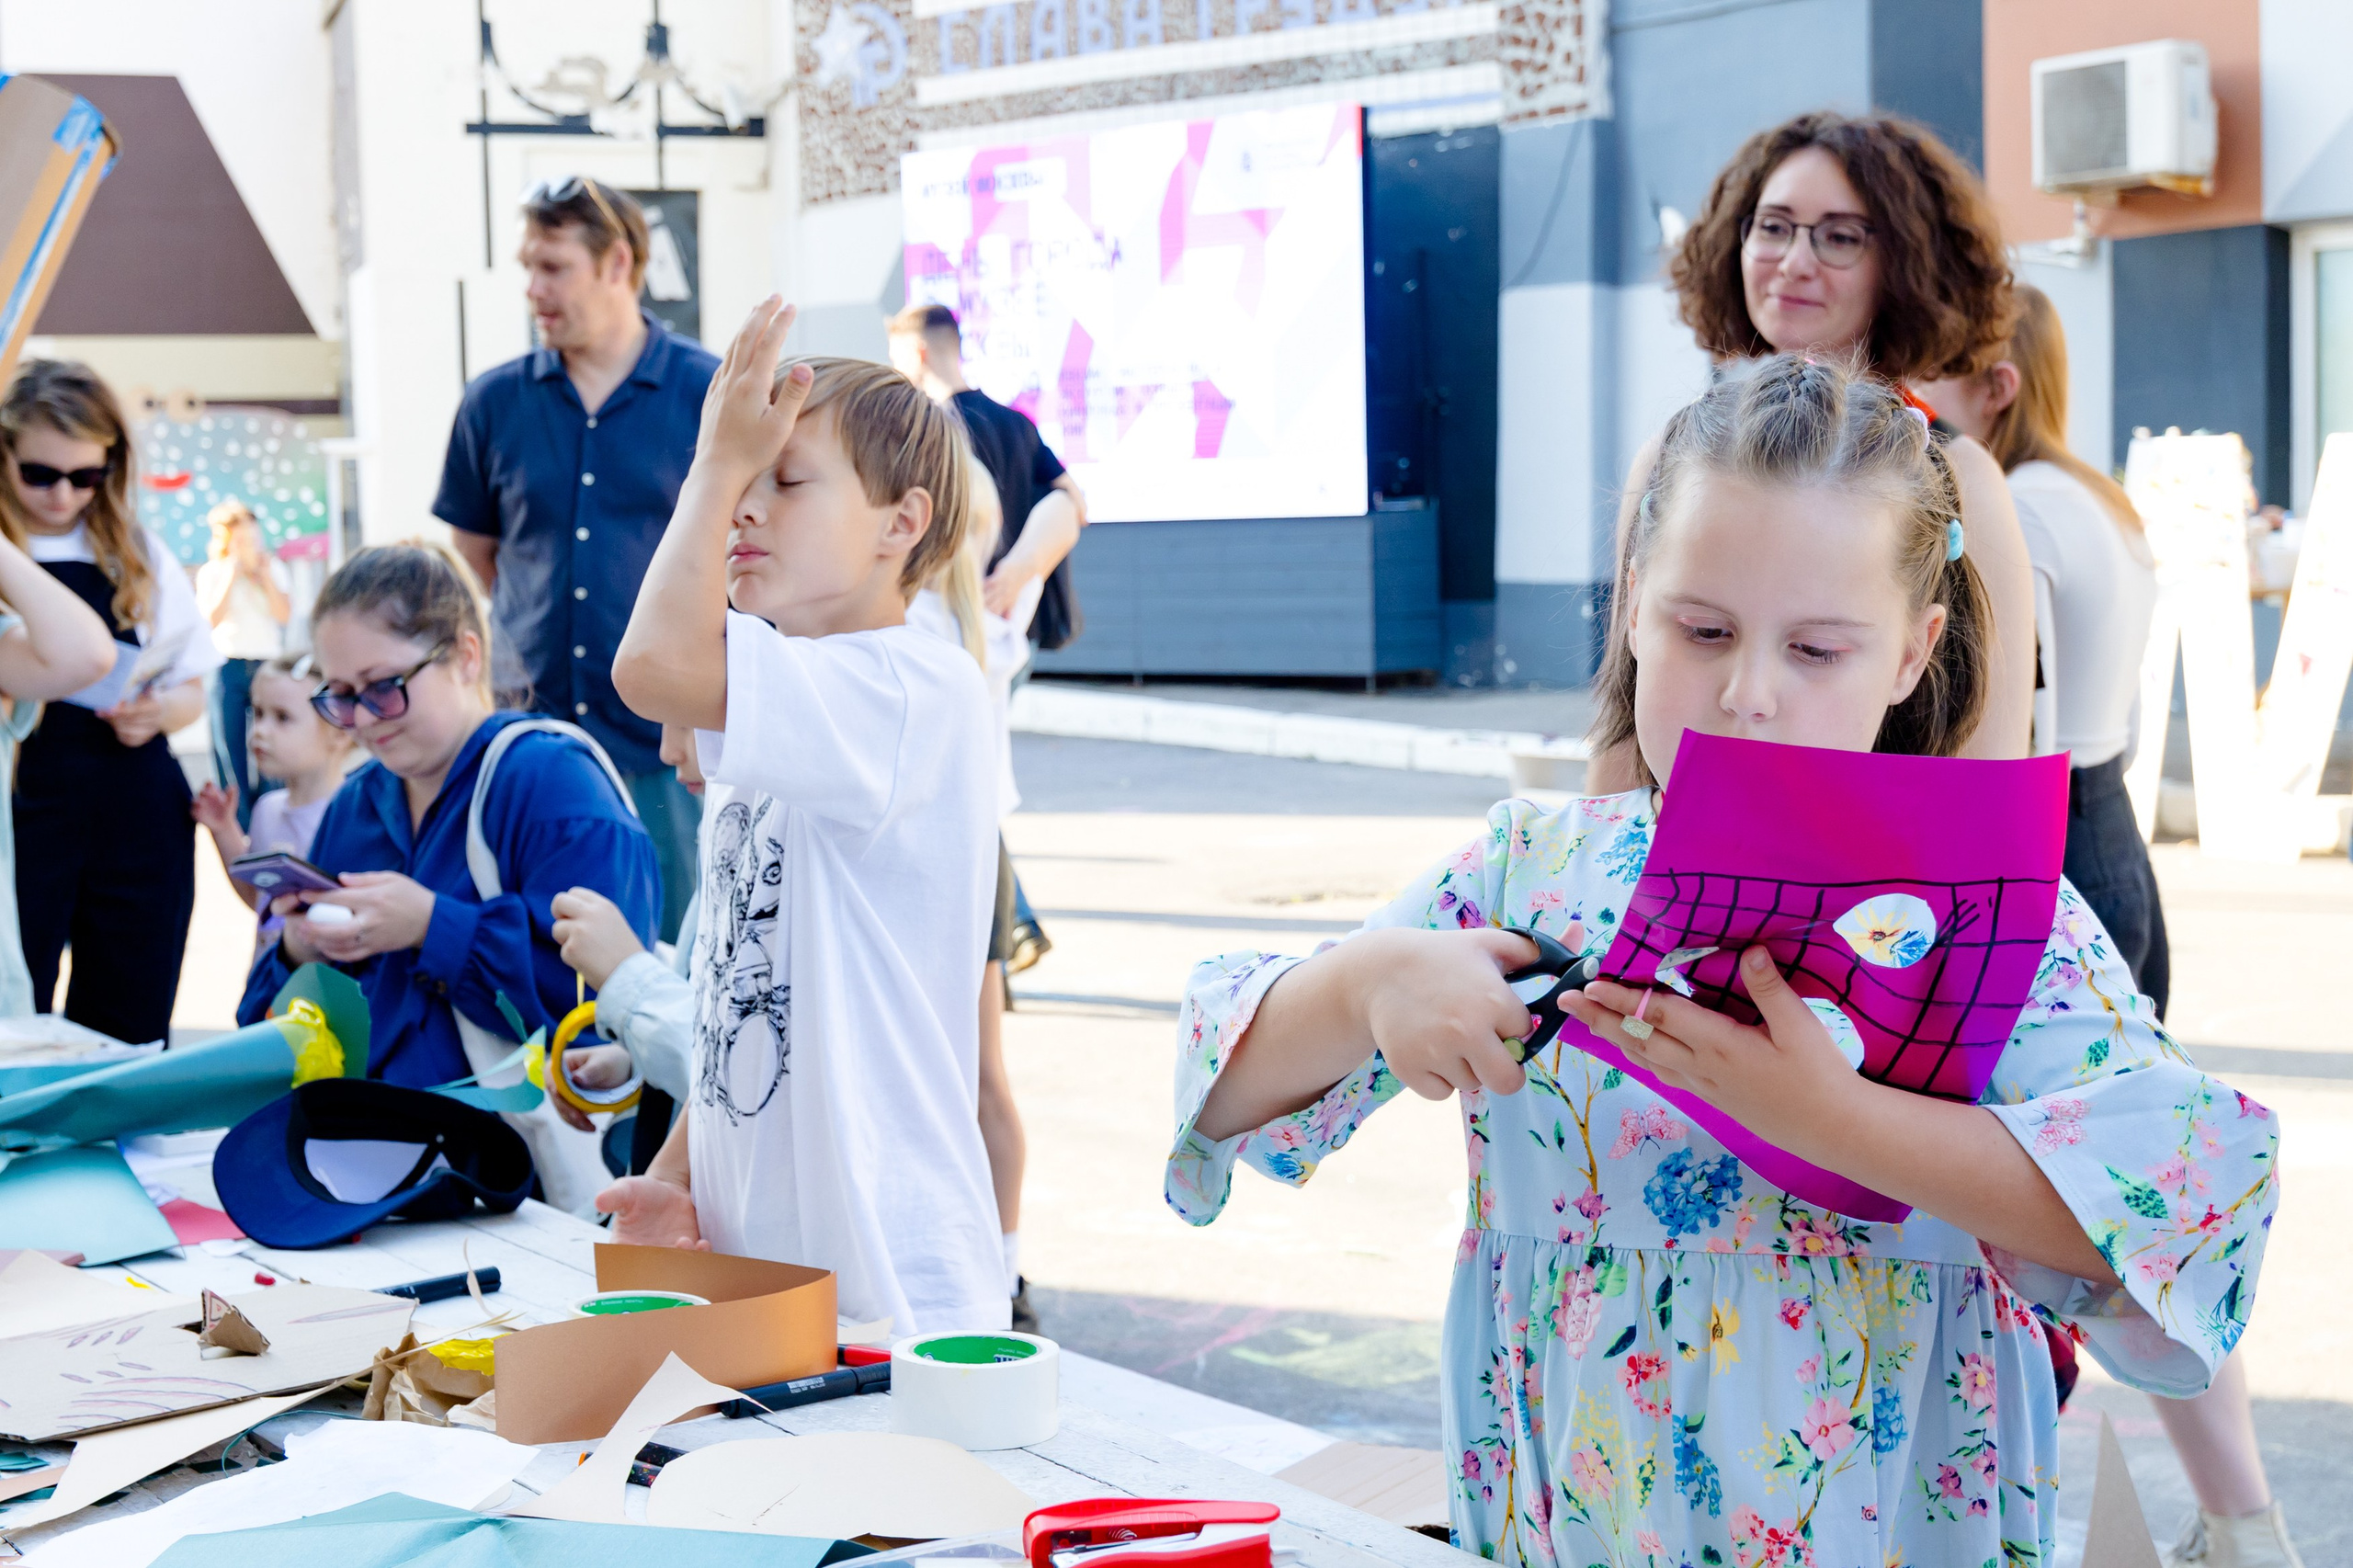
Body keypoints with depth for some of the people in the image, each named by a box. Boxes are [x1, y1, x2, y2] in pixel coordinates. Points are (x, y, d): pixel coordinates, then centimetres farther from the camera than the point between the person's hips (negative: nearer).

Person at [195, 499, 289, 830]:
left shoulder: (275, 571, 11)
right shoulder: (211, 573, 7)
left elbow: (285, 615, -2)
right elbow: (212, 619, -8)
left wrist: (265, 576, -5)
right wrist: (232, 575, -7)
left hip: (268, 665, 1)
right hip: (228, 667, -1)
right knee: (228, 745, -2)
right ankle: (236, 825, 4)